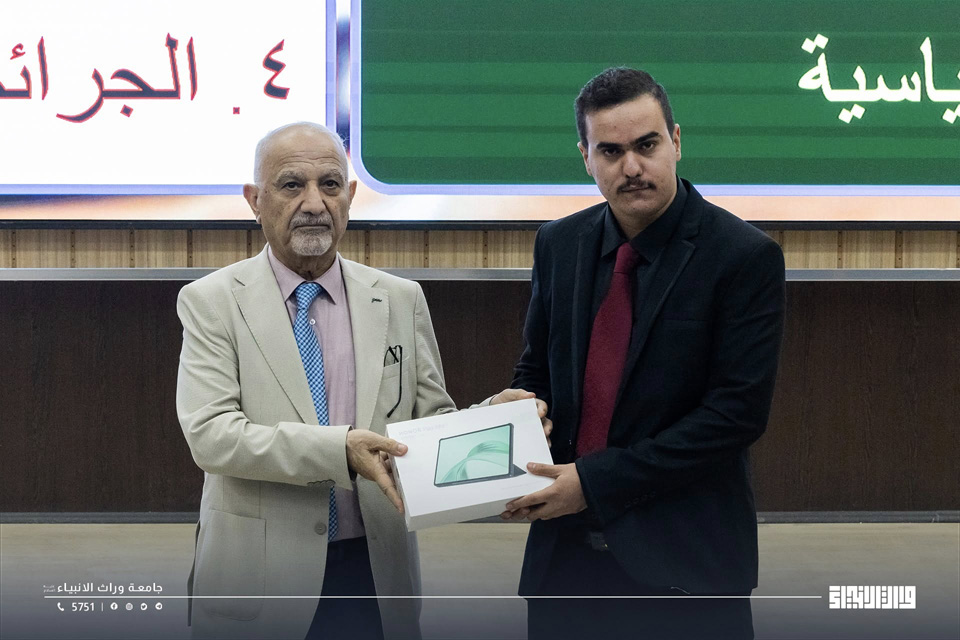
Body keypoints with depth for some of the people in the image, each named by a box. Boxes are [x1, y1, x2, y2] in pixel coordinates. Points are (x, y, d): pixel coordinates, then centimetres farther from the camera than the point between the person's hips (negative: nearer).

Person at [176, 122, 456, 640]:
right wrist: (340, 451, -27)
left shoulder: (401, 300, 8)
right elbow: (210, 433, -15)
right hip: (258, 576, -3)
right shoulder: (211, 302, -3)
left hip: (375, 573, 3)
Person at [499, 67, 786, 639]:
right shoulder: (559, 244, 7)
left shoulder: (746, 256, -10)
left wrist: (596, 481, -16)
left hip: (682, 562, -4)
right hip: (566, 552, 5)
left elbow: (739, 411, -15)